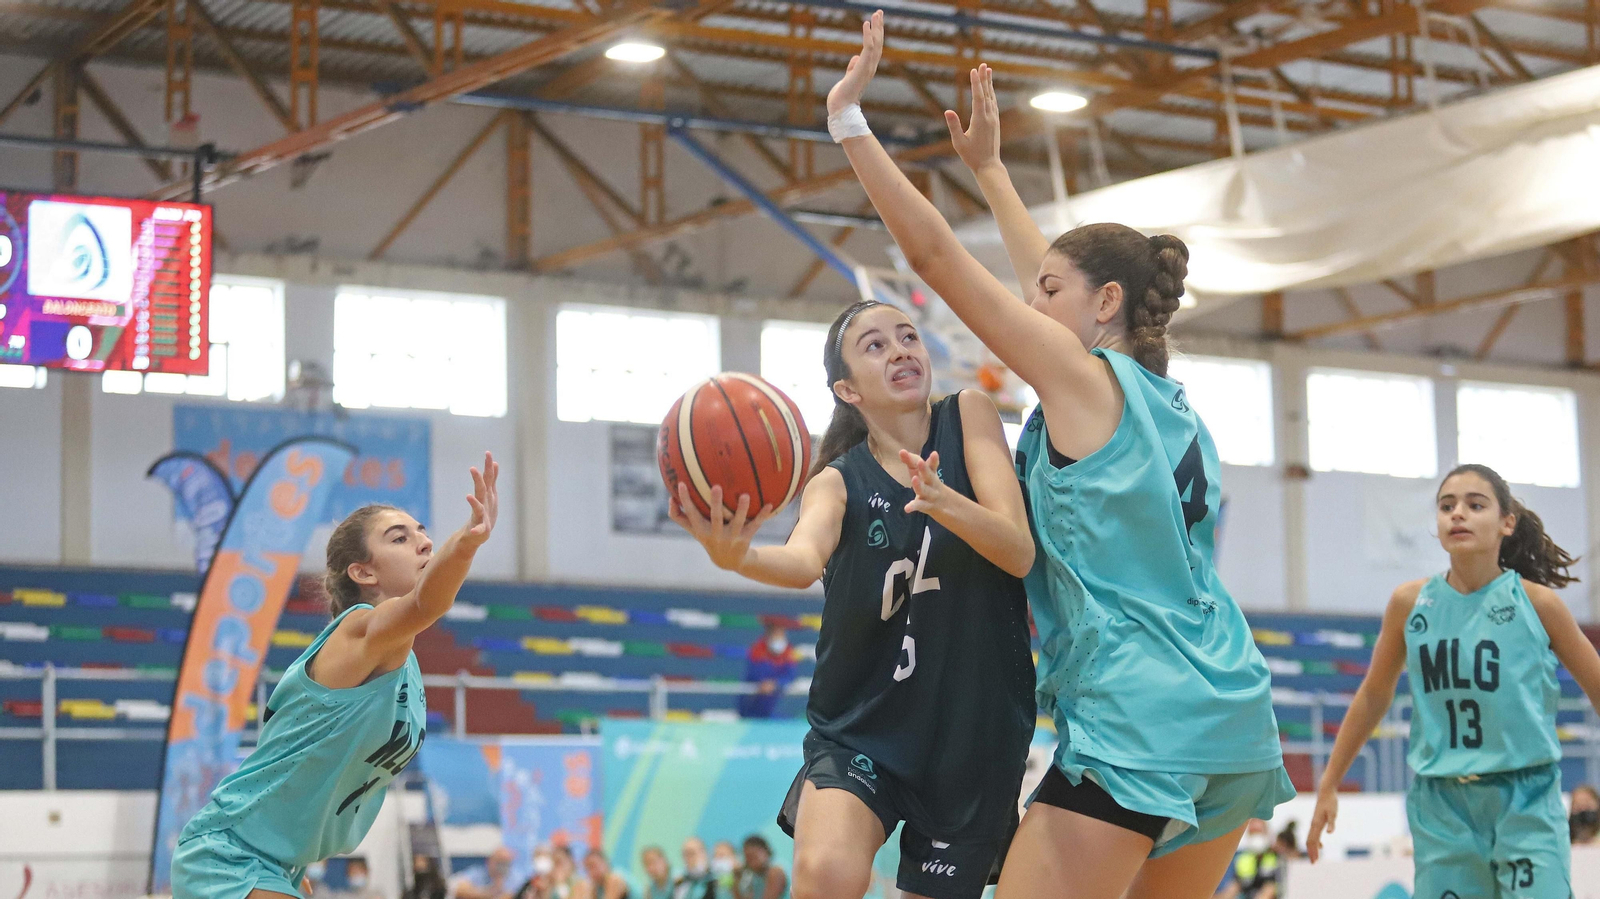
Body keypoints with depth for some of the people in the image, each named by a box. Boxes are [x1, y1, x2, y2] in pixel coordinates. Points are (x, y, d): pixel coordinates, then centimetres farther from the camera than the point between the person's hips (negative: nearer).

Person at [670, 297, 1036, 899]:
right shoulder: (839, 482, -1)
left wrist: (942, 500, -33)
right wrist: (734, 556, -49)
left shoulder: (968, 416, -1)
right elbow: (805, 560, -25)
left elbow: (1019, 553, -13)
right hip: (860, 730, -1)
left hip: (975, 731, 1)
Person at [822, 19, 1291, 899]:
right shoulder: (1169, 399, 18)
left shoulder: (1083, 376, -3)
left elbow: (933, 252, -6)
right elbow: (1056, 277, 33)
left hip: (1136, 721, -9)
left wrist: (849, 117, -1)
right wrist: (988, 167, 41)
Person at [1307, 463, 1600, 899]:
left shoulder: (1537, 602, -3)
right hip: (1440, 804, 2)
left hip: (1526, 800, -2)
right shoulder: (1410, 602, 2)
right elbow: (1373, 695, 15)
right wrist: (1329, 785, 16)